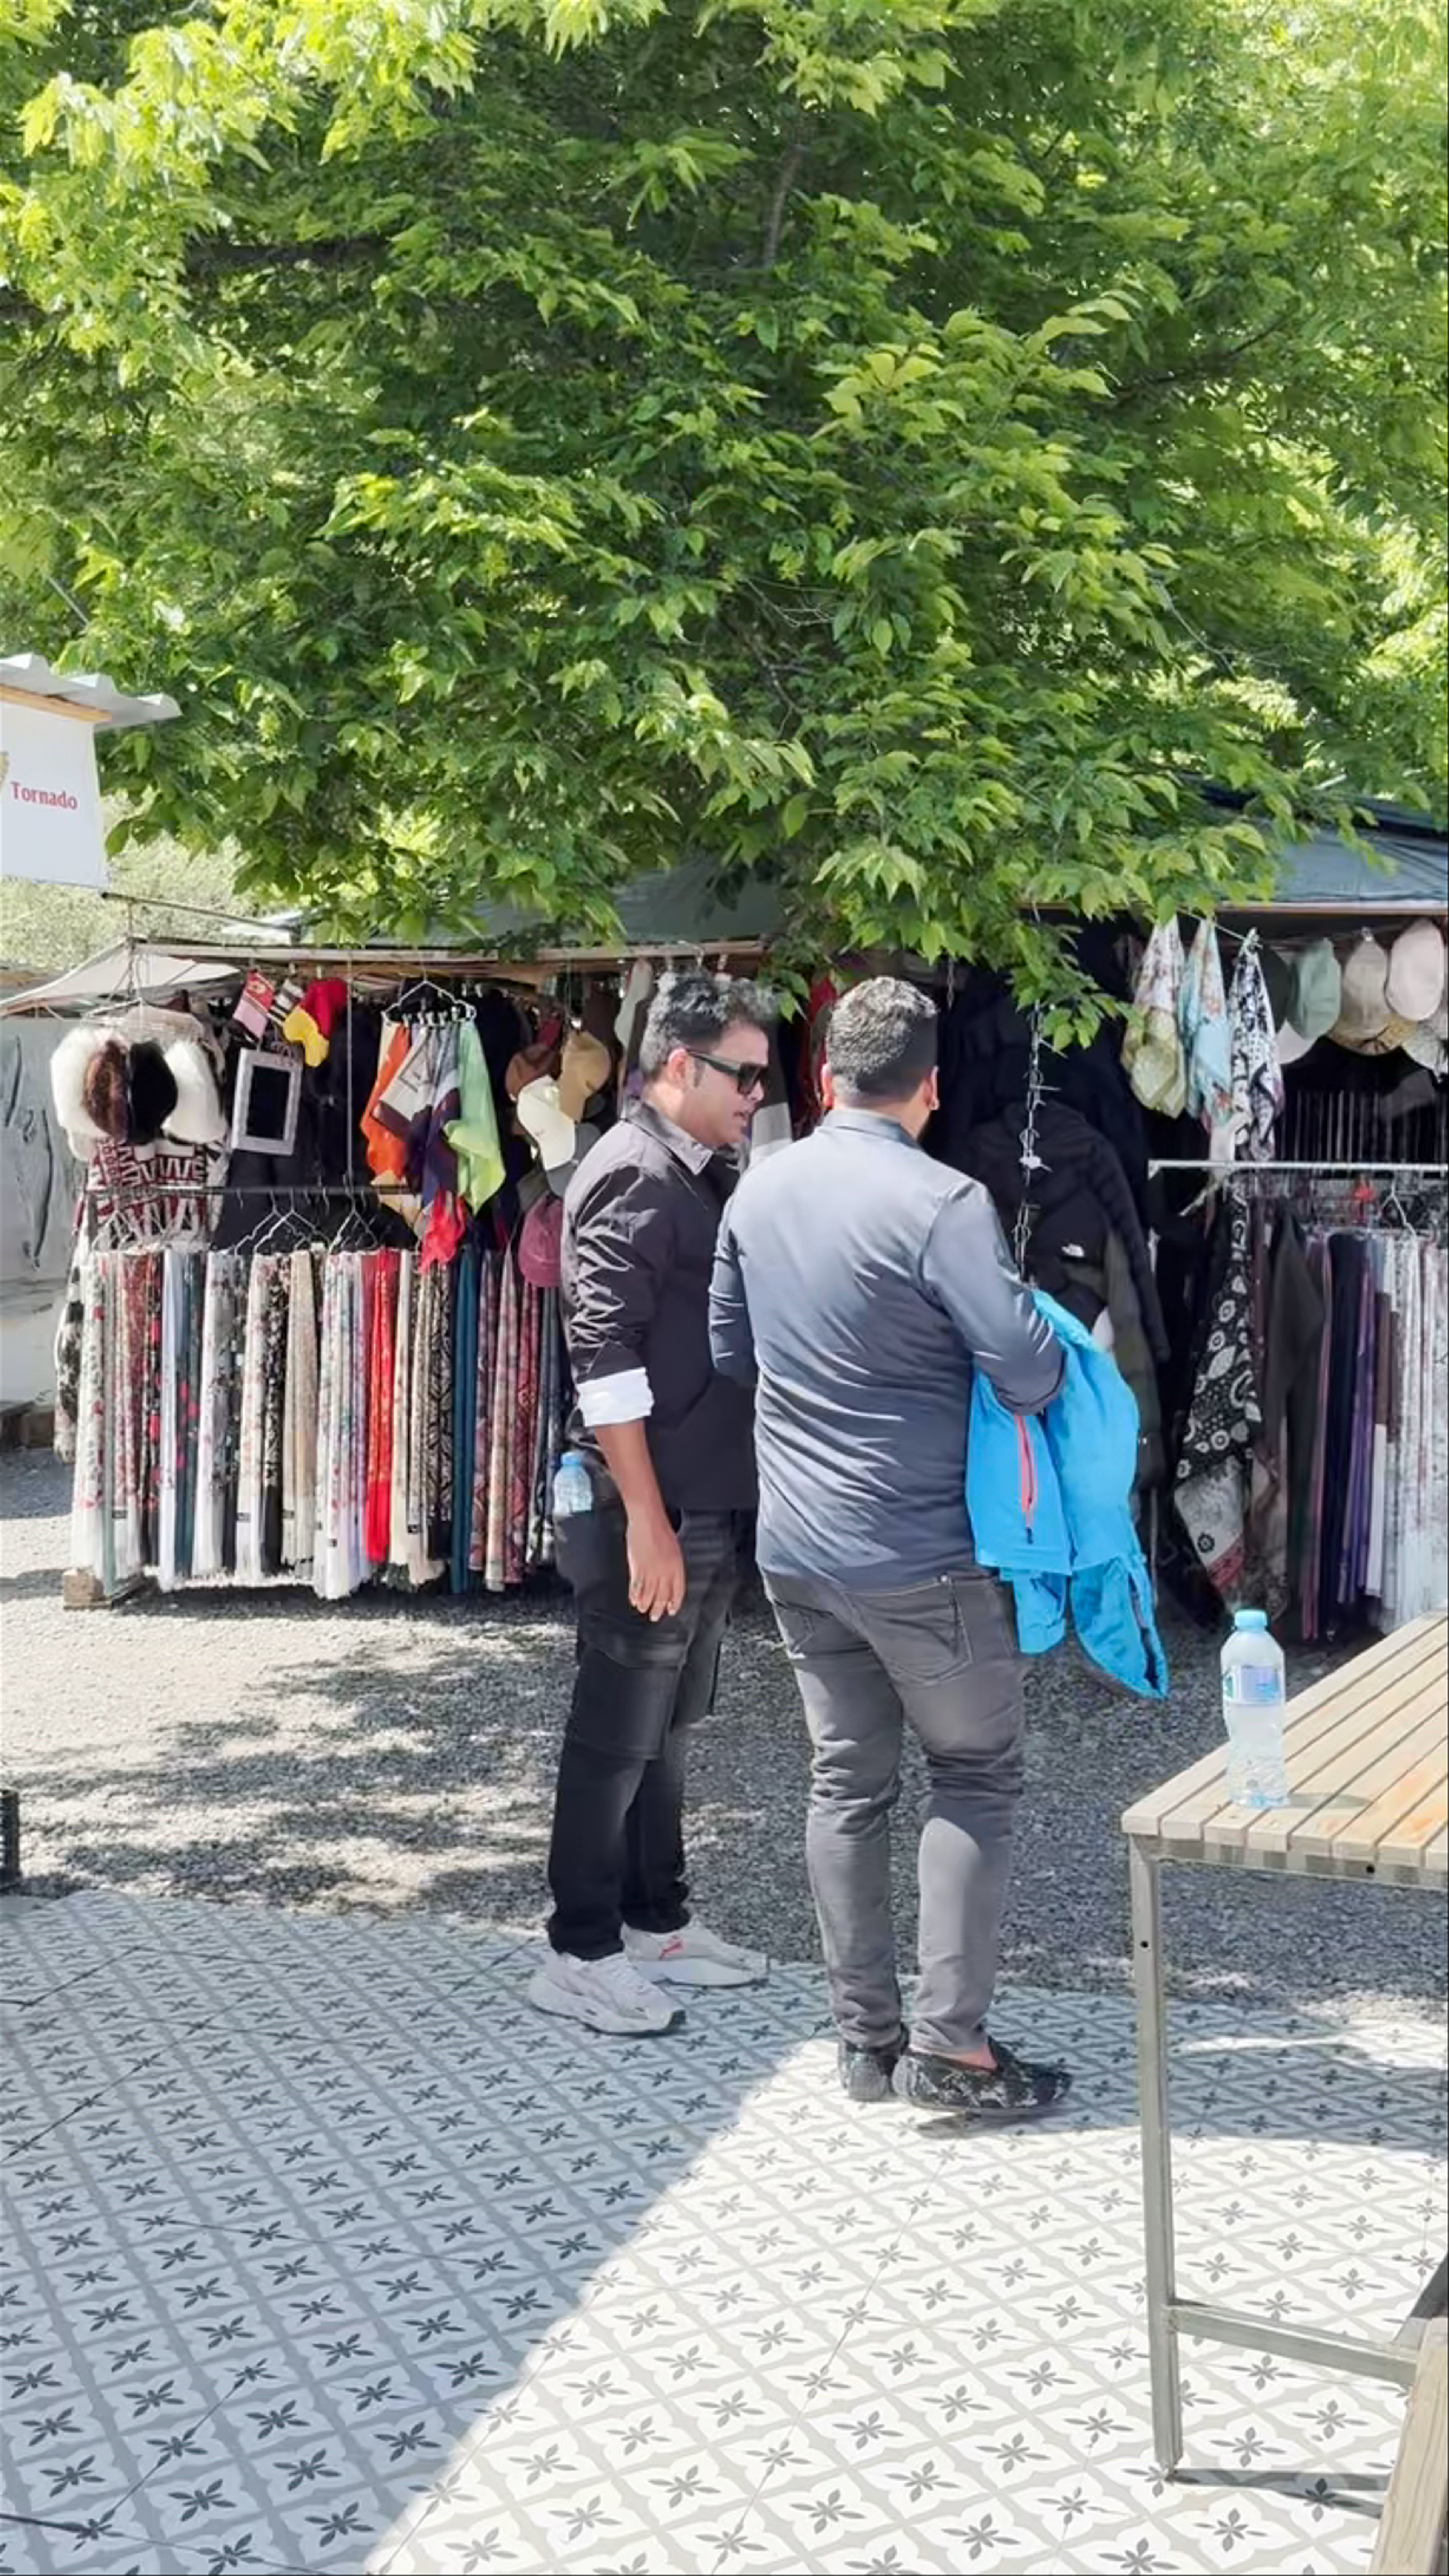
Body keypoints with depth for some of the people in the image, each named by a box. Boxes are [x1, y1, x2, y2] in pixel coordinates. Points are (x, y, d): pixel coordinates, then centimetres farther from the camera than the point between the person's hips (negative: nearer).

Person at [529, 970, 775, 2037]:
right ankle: (580, 1954, 11)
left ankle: (658, 1921, 29)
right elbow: (606, 1357, -21)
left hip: (713, 1507, 9)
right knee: (617, 1735, 0)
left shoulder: (710, 1177, 13)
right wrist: (646, 1520, -23)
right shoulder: (633, 1177, -15)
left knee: (669, 1724, 17)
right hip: (651, 1513, -9)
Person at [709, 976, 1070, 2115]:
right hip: (920, 1552, -6)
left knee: (846, 1784, 13)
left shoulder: (763, 1188, 3)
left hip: (796, 1546, 6)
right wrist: (1057, 1367, 0)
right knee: (977, 1777, 7)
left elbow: (728, 1351, 15)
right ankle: (950, 2044, 4)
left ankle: (867, 2039, 19)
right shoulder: (940, 1202, -19)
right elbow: (1029, 1372, -21)